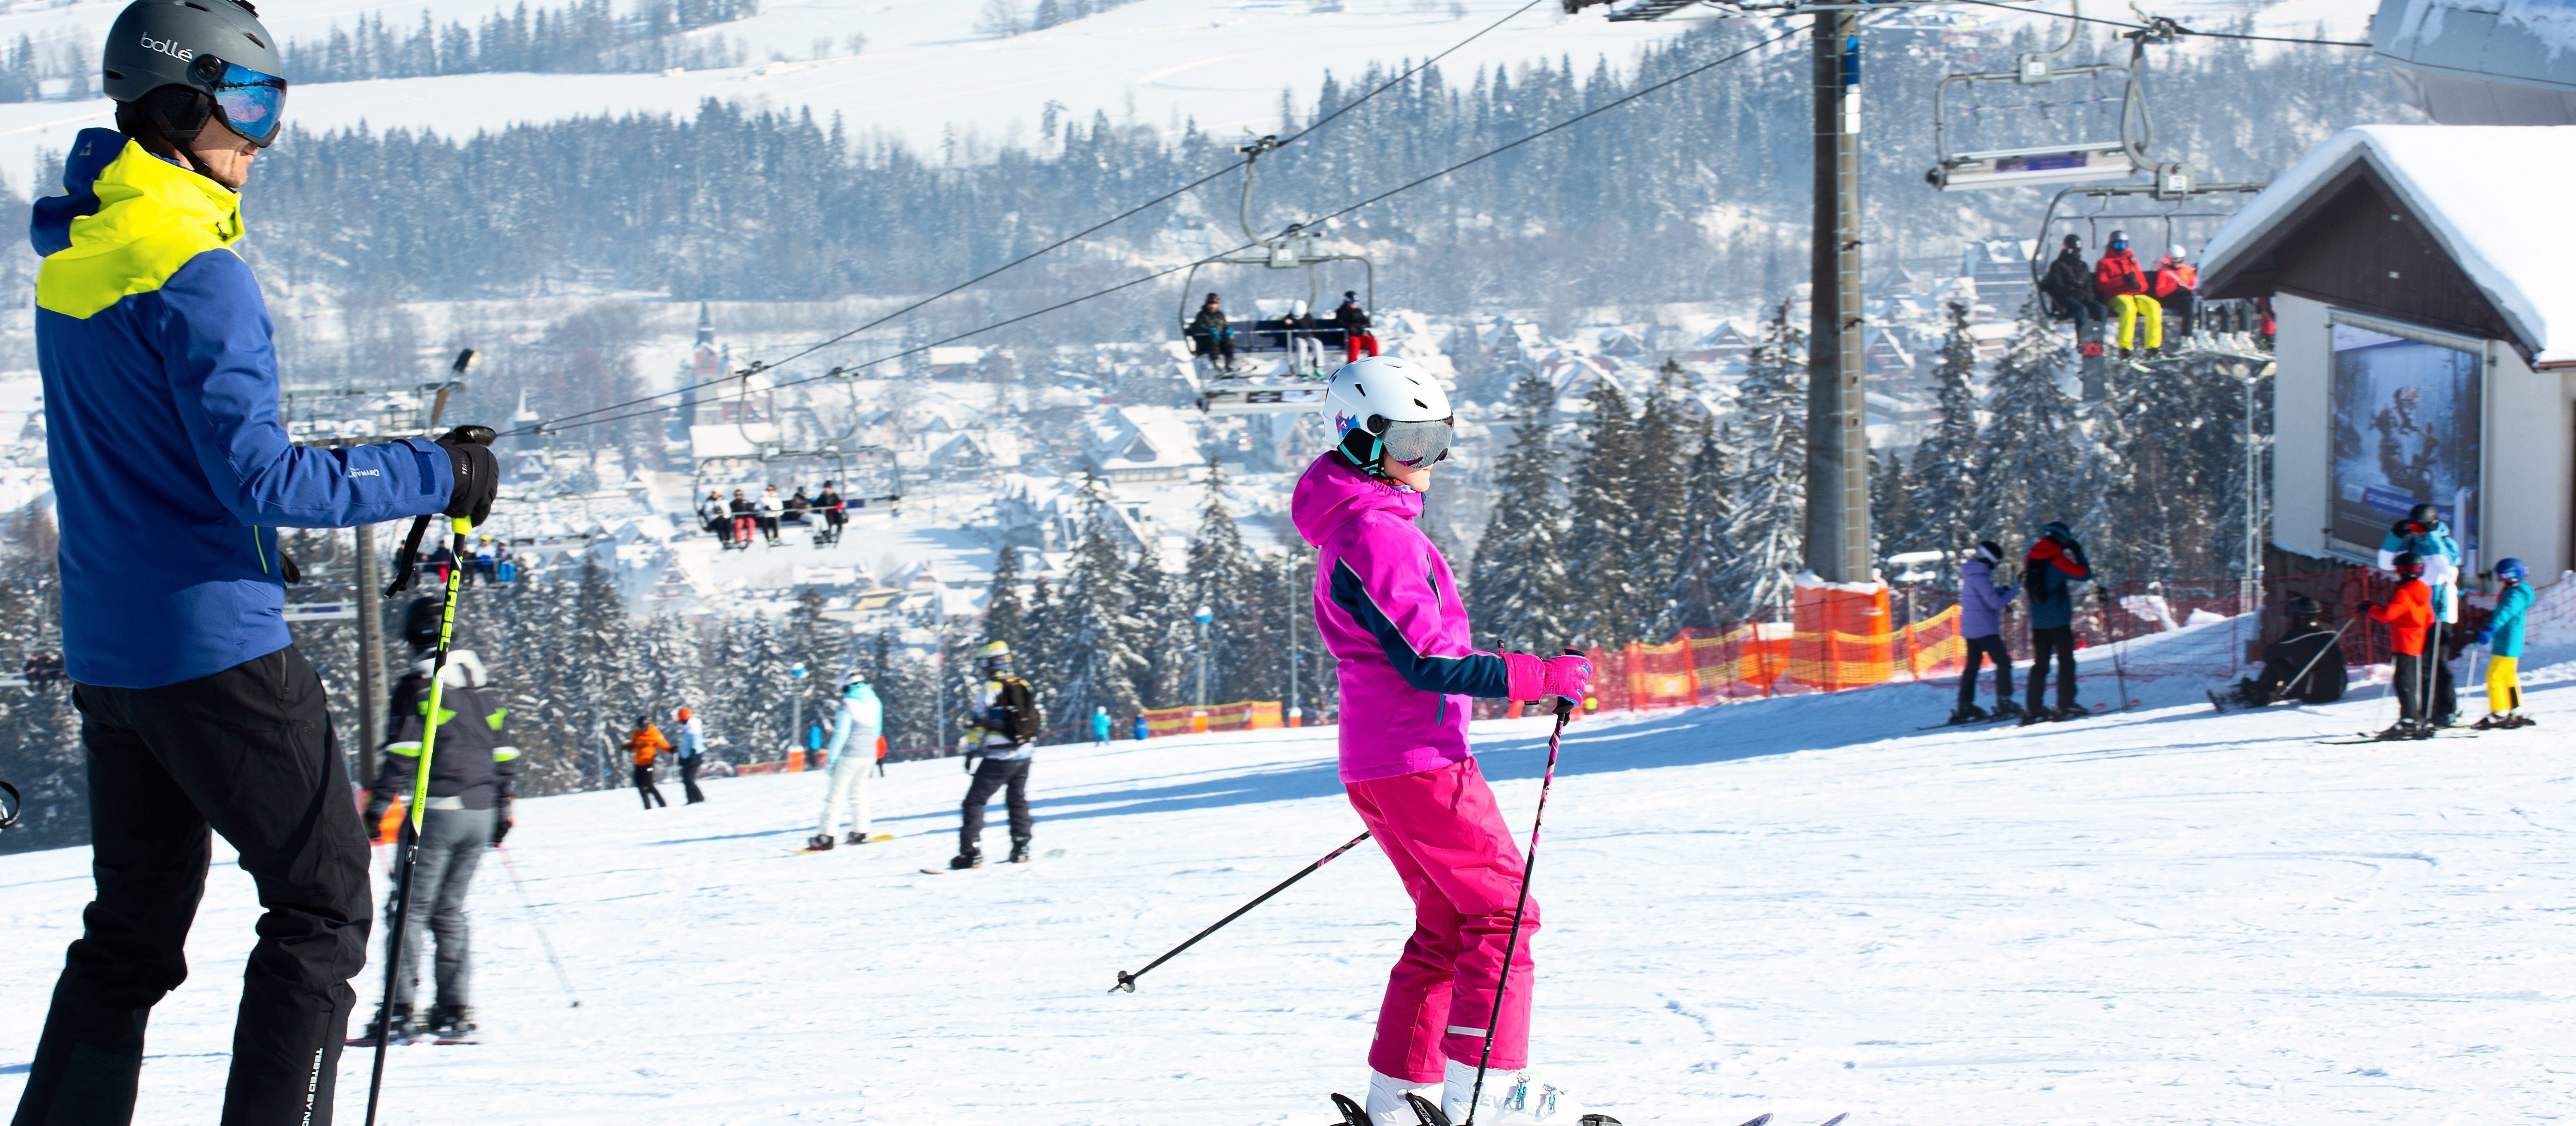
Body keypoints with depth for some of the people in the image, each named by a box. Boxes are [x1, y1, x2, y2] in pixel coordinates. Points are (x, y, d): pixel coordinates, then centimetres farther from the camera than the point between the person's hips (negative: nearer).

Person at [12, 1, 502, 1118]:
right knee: (323, 904, -1)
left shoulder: (71, 261, 12)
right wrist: (434, 475, -12)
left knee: (132, 931, 15)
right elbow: (259, 477, -20)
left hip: (105, 652, 9)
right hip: (217, 646, -9)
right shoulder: (195, 270, -16)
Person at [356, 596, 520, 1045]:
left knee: (411, 908, -3)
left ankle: (399, 1012, -11)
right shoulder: (484, 687, 14)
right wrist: (502, 810, 23)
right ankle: (454, 1011, 7)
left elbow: (402, 755, -13)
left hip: (436, 811, -6)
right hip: (481, 811, 6)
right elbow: (504, 752, 16)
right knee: (449, 909, 13)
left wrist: (377, 807, -10)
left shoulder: (417, 687, -7)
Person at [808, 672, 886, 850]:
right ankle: (860, 832, 18)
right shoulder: (875, 703, 7)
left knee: (836, 795, -4)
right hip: (869, 755, 6)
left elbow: (841, 734, -15)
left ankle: (826, 837, -8)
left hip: (850, 756, -6)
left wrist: (831, 758, -11)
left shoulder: (848, 705, -12)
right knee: (859, 793, 19)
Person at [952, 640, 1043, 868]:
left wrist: (971, 751, -5)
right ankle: (1021, 849, 17)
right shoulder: (1023, 686, 7)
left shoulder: (989, 689, -11)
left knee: (974, 802, 0)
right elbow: (1039, 719, 12)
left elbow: (980, 724, -13)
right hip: (1022, 756, 6)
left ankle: (971, 853, -7)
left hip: (997, 758, -6)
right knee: (1018, 801, 20)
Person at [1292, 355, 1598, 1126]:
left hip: (1379, 763, 10)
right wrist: (1537, 677, -24)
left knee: (1447, 922, 13)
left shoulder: (1363, 525, 17)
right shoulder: (1376, 534, -16)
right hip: (1418, 759, -10)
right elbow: (1426, 663, -22)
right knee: (1501, 911, -7)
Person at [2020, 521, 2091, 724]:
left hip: (2037, 621, 6)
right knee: (2066, 661, 1)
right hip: (2059, 620, -6)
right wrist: (2078, 554, 3)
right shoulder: (2058, 560, -13)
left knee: (2040, 663, 10)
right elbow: (2084, 574, -11)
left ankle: (2033, 709, 4)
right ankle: (2066, 705, -6)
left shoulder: (2031, 559, 5)